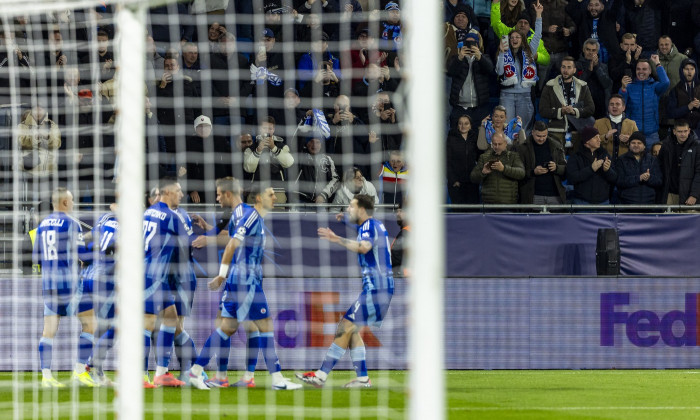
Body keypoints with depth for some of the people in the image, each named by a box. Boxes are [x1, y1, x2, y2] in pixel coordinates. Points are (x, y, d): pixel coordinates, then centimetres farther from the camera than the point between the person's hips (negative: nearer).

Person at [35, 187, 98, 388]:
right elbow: (82, 254, -11)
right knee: (89, 324, 3)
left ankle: (46, 376, -3)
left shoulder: (42, 225, 11)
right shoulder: (71, 223, -8)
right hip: (69, 281, -6)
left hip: (48, 282, 6)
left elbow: (36, 257, 15)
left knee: (49, 329, 4)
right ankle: (79, 371, -3)